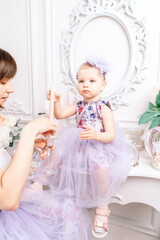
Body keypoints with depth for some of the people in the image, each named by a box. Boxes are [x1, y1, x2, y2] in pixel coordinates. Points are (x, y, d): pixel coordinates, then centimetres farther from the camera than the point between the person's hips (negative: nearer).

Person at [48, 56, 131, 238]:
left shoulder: (104, 108, -12)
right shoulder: (78, 106, 5)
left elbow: (111, 135, -16)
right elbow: (60, 115, 1)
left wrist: (95, 135, -35)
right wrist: (56, 101, -16)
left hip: (99, 146, -6)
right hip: (78, 144, 6)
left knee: (101, 167, -31)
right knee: (56, 155, -1)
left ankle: (101, 207, -6)